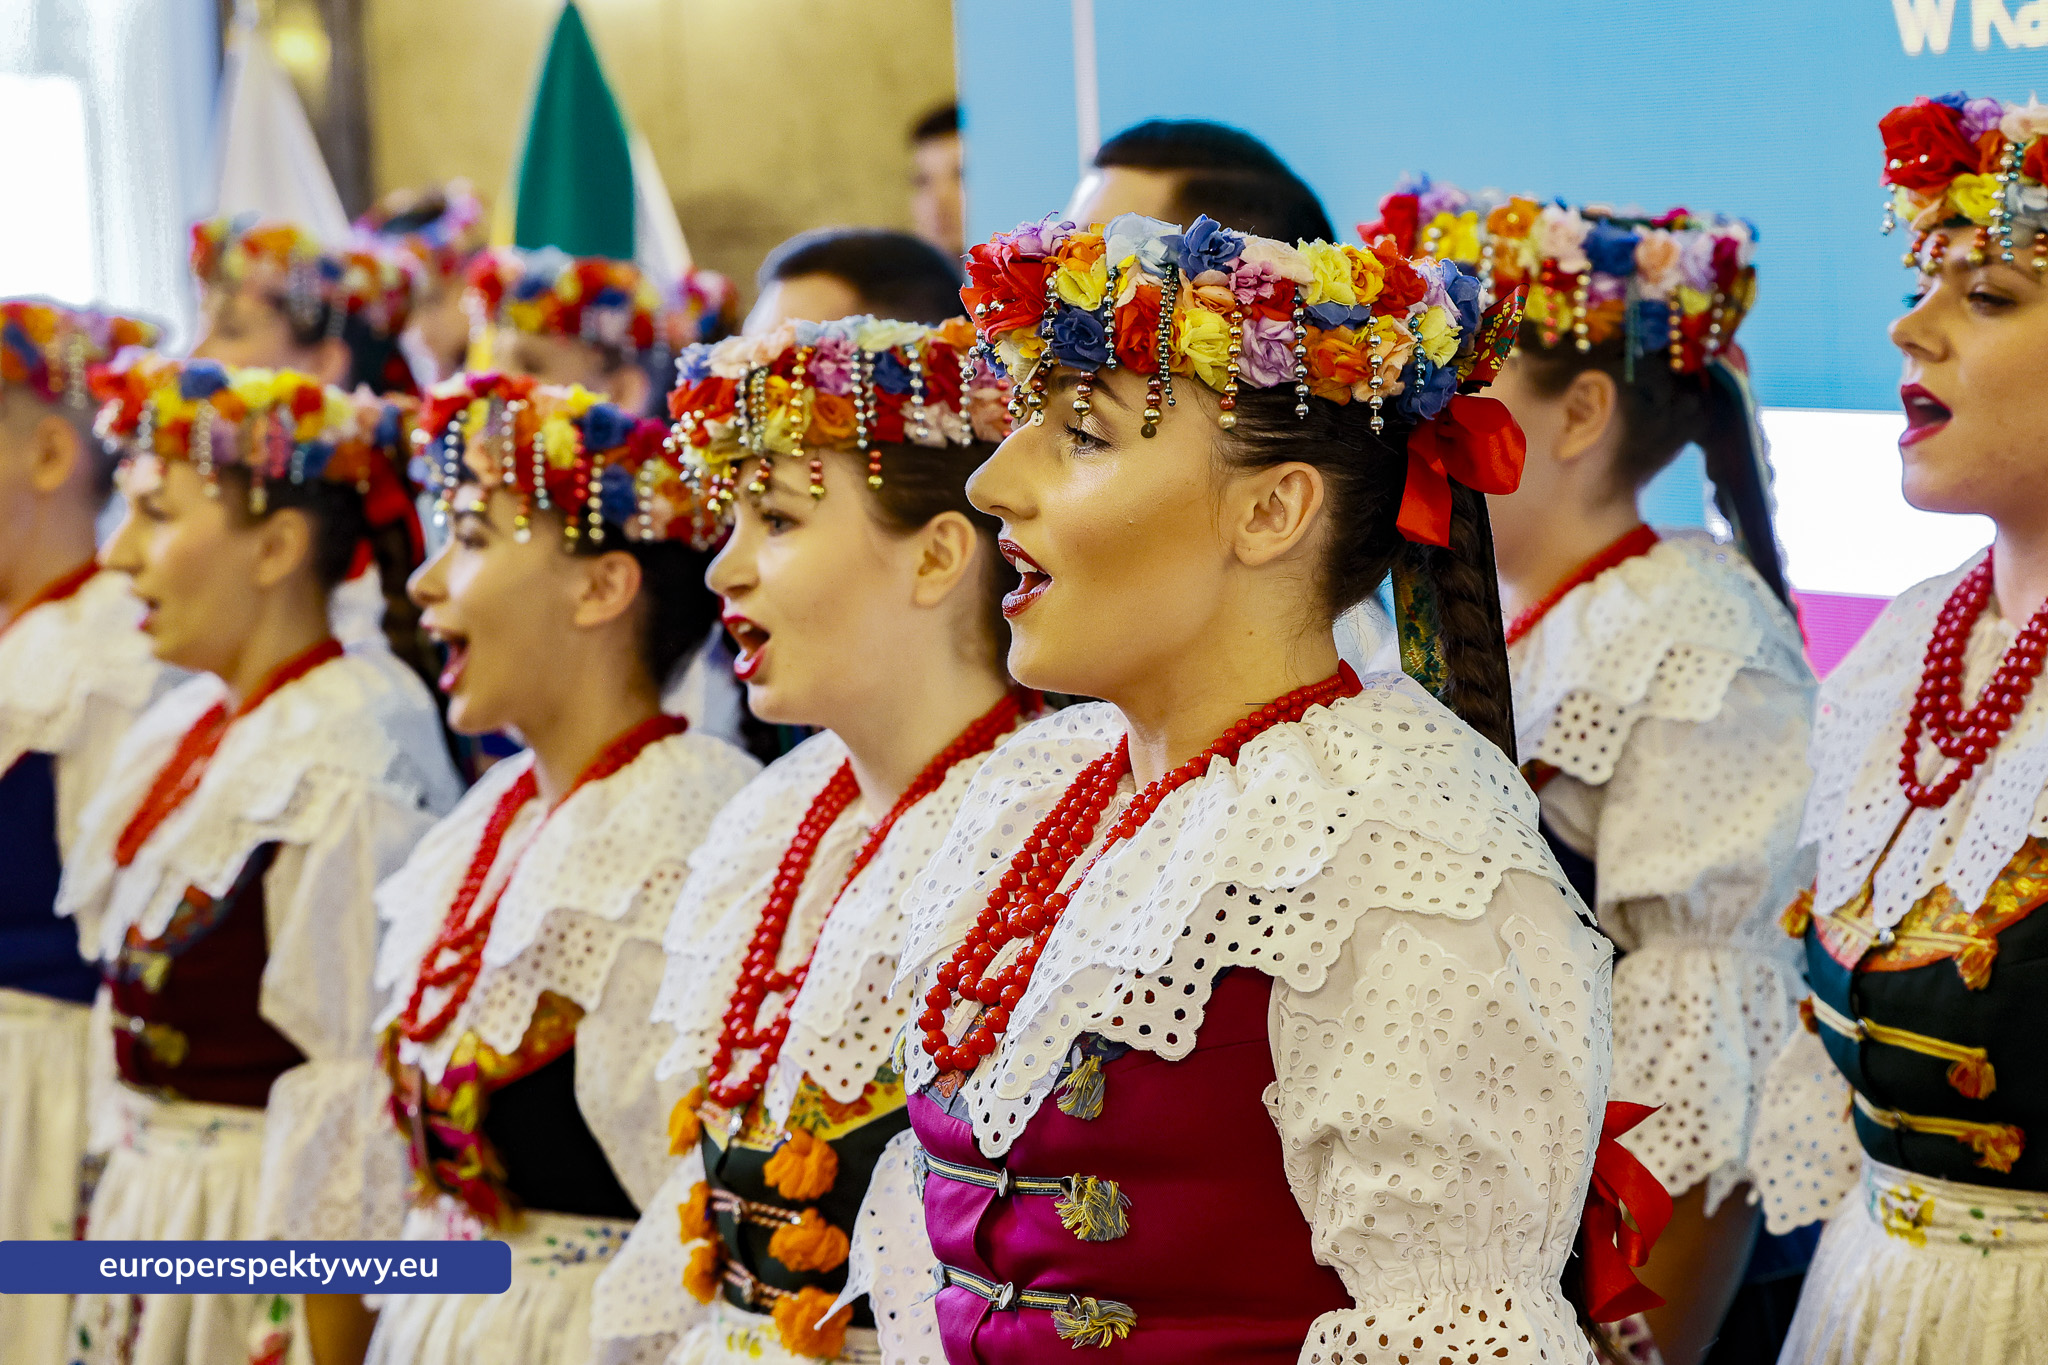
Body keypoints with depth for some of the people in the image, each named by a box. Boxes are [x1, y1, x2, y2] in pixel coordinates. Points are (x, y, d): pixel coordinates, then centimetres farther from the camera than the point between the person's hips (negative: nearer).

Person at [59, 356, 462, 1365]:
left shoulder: (345, 763, -19)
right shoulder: (189, 731, 9)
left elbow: (352, 1073, -20)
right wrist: (121, 1179, 15)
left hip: (254, 1209, -8)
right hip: (146, 1197, 8)